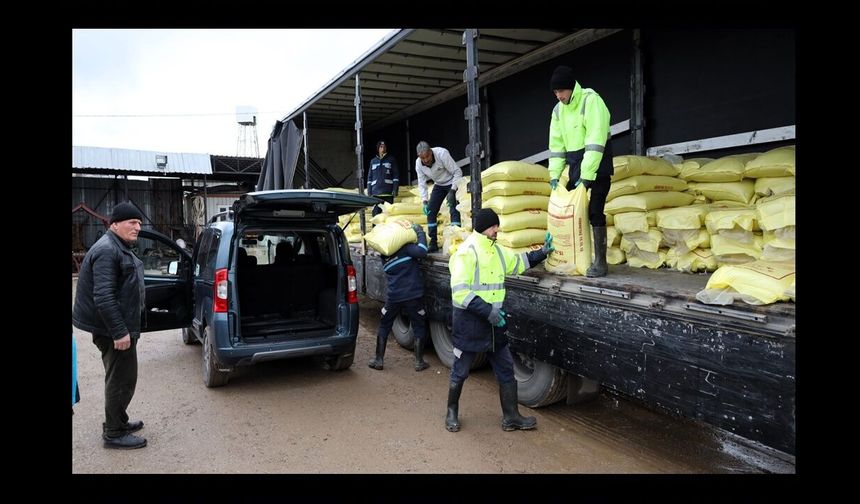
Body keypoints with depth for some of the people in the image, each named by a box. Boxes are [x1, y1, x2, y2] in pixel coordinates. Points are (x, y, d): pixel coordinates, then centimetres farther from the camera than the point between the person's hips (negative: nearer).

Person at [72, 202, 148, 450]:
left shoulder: (119, 247, 14)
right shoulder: (107, 250, -21)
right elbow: (103, 297, -27)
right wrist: (119, 332, -26)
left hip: (118, 326, 11)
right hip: (113, 329, -11)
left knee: (120, 378, 21)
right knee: (122, 379, -1)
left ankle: (117, 421, 35)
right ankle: (114, 433, 11)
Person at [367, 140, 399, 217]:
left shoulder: (391, 160, 8)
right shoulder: (373, 161, 15)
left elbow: (396, 175, 3)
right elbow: (369, 177, 16)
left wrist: (395, 190, -7)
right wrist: (369, 191, 6)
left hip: (388, 193, -2)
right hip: (376, 193, 2)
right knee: (376, 213, -3)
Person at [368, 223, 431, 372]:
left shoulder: (384, 256, 9)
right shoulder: (404, 247, -9)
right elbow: (422, 252, -23)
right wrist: (420, 232, -10)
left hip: (393, 297, 4)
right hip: (413, 295, -3)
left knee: (384, 327, 18)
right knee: (418, 327, 11)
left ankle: (378, 360, 20)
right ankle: (419, 362, 13)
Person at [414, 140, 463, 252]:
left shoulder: (442, 154, -30)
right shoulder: (418, 163, -15)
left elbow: (457, 172, -25)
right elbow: (422, 183, -8)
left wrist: (452, 191, -32)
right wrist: (424, 201, -20)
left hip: (453, 183, -5)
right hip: (439, 185, 5)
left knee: (454, 209, -21)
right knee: (430, 211, -1)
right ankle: (433, 243, 6)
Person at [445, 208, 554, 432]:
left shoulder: (497, 250, 9)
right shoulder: (466, 252, -17)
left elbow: (517, 262, 27)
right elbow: (460, 291, -23)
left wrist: (542, 252, 15)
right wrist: (487, 311, -26)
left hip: (494, 323, 8)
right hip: (469, 323, -8)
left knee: (506, 369, 12)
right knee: (460, 371, 8)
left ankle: (511, 417, 24)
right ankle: (452, 411, 29)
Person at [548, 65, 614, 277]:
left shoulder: (591, 101, -15)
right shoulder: (558, 110, 8)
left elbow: (595, 141, -23)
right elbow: (556, 144, 10)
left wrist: (586, 175, -26)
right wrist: (554, 174, 2)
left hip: (596, 166, -7)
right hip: (575, 168, 7)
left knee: (594, 212, -12)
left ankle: (600, 262, -6)